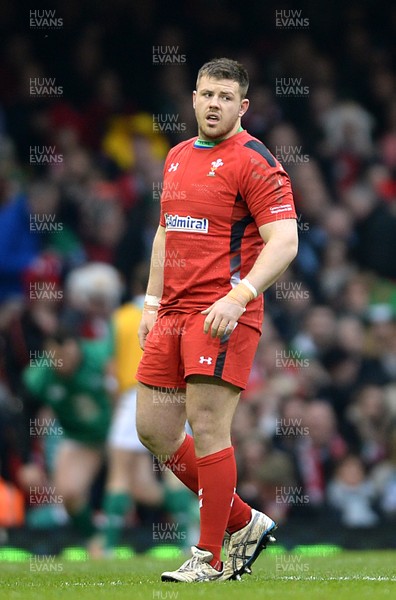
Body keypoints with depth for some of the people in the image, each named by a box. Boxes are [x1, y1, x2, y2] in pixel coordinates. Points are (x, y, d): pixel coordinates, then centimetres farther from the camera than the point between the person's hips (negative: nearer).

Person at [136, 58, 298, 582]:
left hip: (225, 316, -8)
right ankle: (243, 522, 21)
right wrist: (152, 303, 19)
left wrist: (239, 295, -26)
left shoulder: (254, 162, -8)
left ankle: (209, 559, -1)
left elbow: (284, 241, -15)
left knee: (207, 429, -9)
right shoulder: (178, 157, 17)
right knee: (154, 430, 8)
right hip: (172, 316, 8)